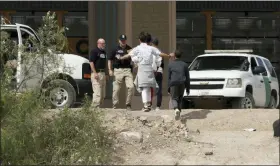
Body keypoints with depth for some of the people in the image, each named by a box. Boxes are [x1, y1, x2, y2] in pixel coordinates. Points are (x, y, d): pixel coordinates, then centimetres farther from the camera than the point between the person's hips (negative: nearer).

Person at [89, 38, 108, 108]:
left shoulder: (104, 52, 19)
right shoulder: (94, 51, -6)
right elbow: (91, 62, -13)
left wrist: (106, 74, 21)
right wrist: (95, 73, -20)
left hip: (103, 73, 9)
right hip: (96, 73, -9)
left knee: (103, 94, 9)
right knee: (97, 92, -14)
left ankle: (99, 106, 15)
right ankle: (95, 107, -15)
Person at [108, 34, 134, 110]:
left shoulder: (129, 49, 10)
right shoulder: (115, 49, 5)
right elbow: (110, 60, 10)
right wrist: (110, 70, 2)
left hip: (128, 69, 1)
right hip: (118, 70, -1)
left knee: (131, 87, -11)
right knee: (116, 88, 0)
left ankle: (128, 104, 2)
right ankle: (114, 105, 12)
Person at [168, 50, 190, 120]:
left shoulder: (170, 64, 3)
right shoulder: (184, 64, 7)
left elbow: (169, 77, 3)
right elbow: (187, 77, 6)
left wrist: (168, 88, 7)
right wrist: (188, 88, 12)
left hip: (173, 83, -2)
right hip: (182, 84, 2)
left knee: (174, 99, 3)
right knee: (180, 99, 18)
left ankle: (176, 109, -26)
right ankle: (178, 113, 16)